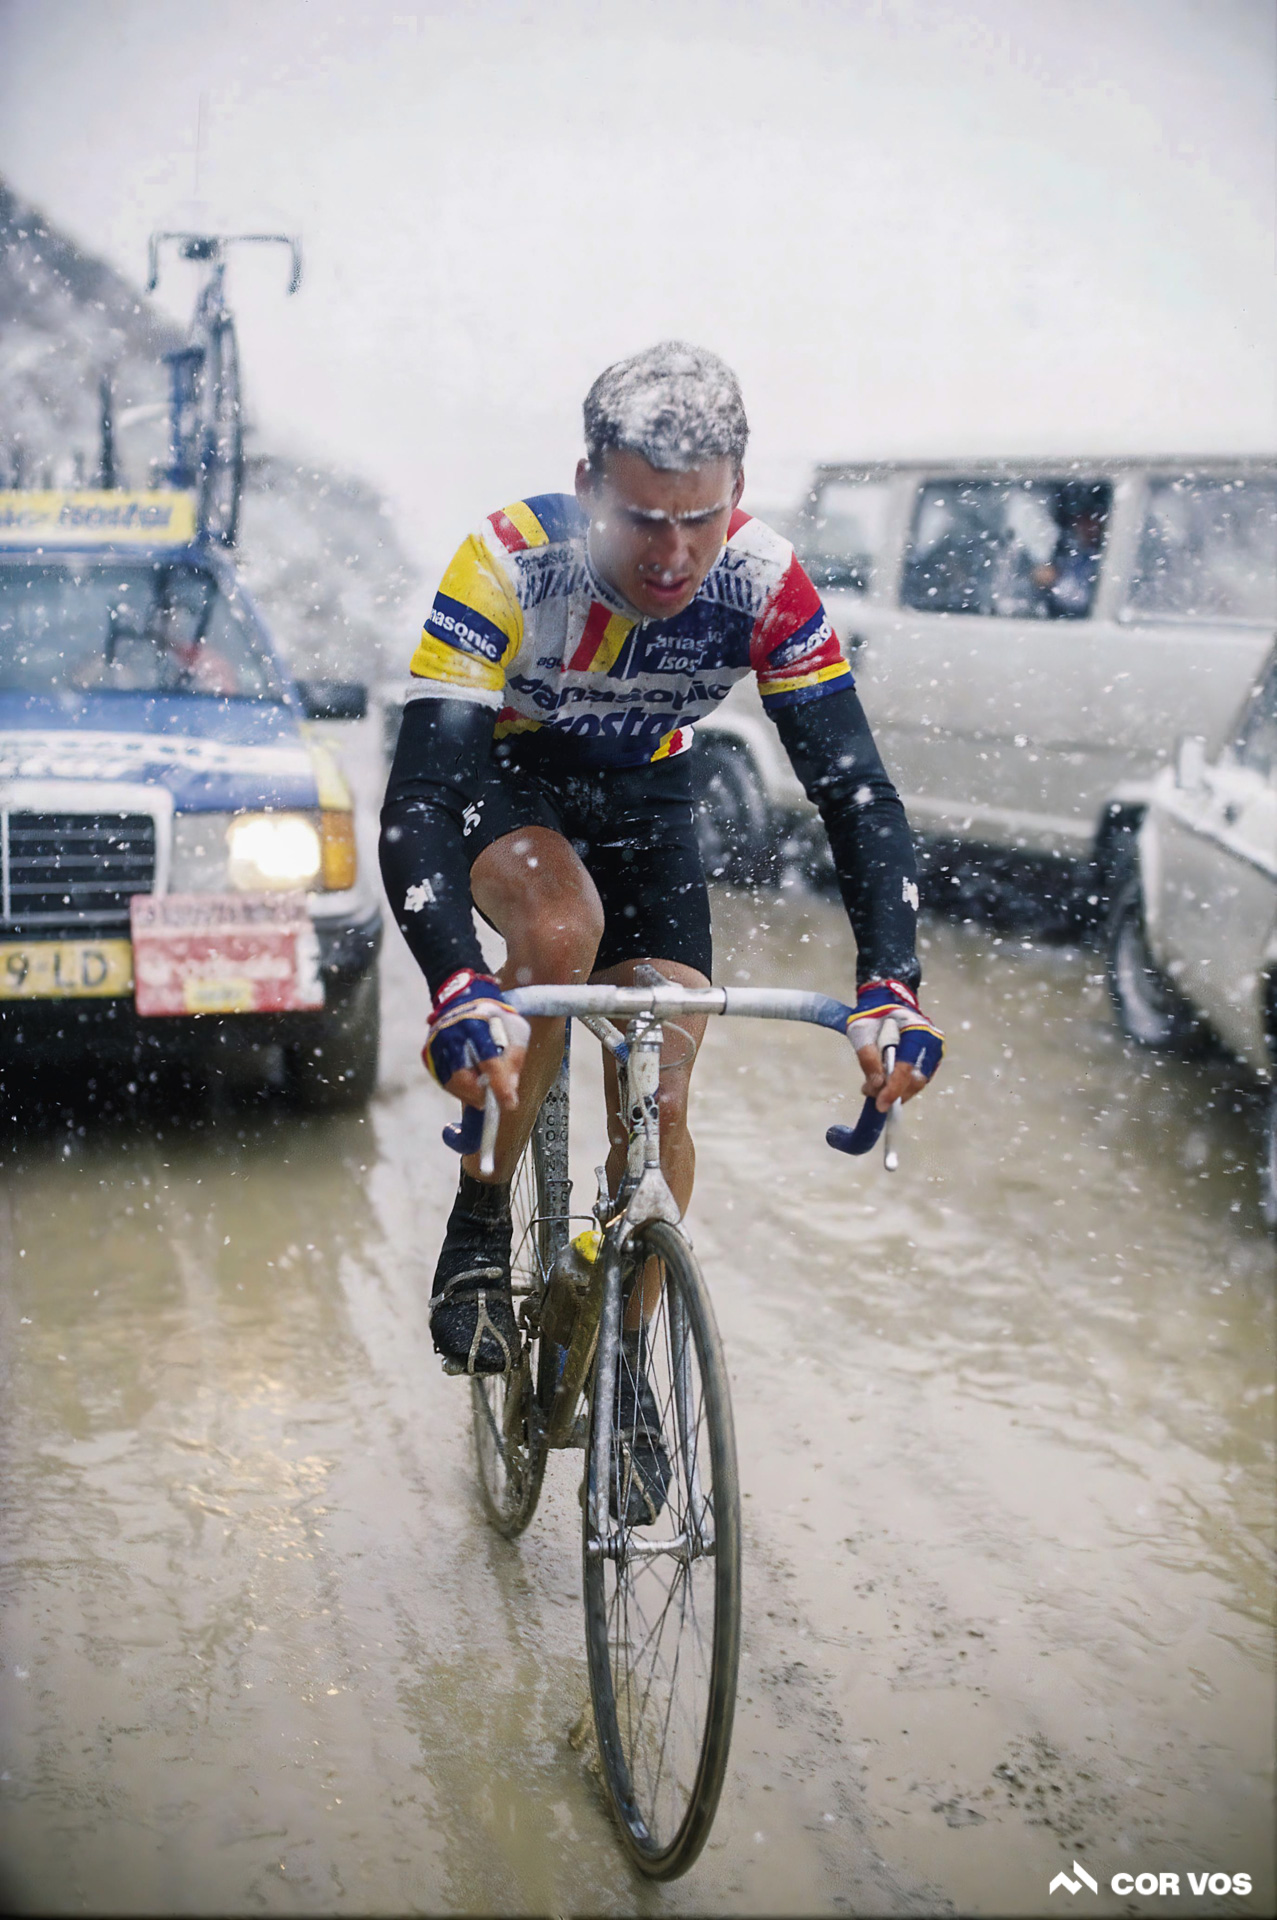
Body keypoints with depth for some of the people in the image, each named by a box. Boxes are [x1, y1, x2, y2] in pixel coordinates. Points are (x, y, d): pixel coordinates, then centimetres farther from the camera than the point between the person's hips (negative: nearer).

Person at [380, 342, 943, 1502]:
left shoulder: (764, 586, -28)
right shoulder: (508, 565, -35)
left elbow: (856, 789, -28)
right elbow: (415, 799, -41)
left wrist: (891, 985, -42)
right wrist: (458, 993, -56)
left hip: (647, 801, 2)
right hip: (502, 781, -2)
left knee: (660, 1102, -7)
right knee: (564, 925, -36)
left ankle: (625, 1355, 17)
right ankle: (481, 1229, -14)